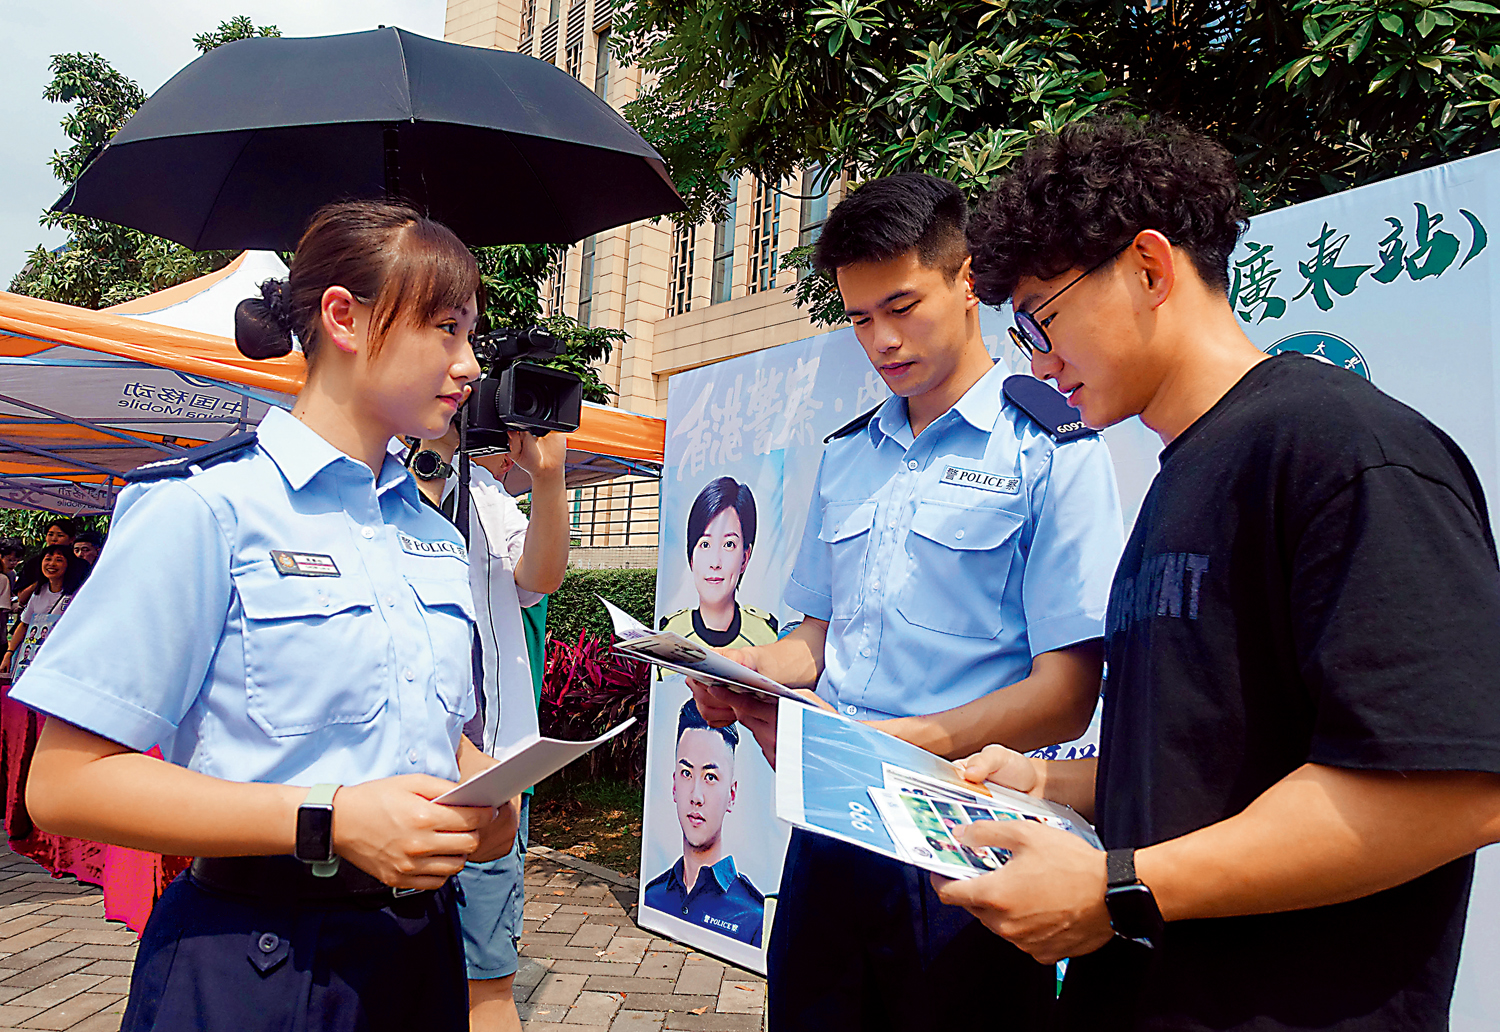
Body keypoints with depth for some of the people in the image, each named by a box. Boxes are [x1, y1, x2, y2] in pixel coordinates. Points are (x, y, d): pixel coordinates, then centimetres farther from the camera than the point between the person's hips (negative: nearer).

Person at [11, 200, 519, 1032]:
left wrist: (485, 785, -4)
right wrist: (330, 821, -23)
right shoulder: (206, 509, -12)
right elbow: (65, 783, -15)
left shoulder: (434, 533, 9)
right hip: (254, 965, -6)